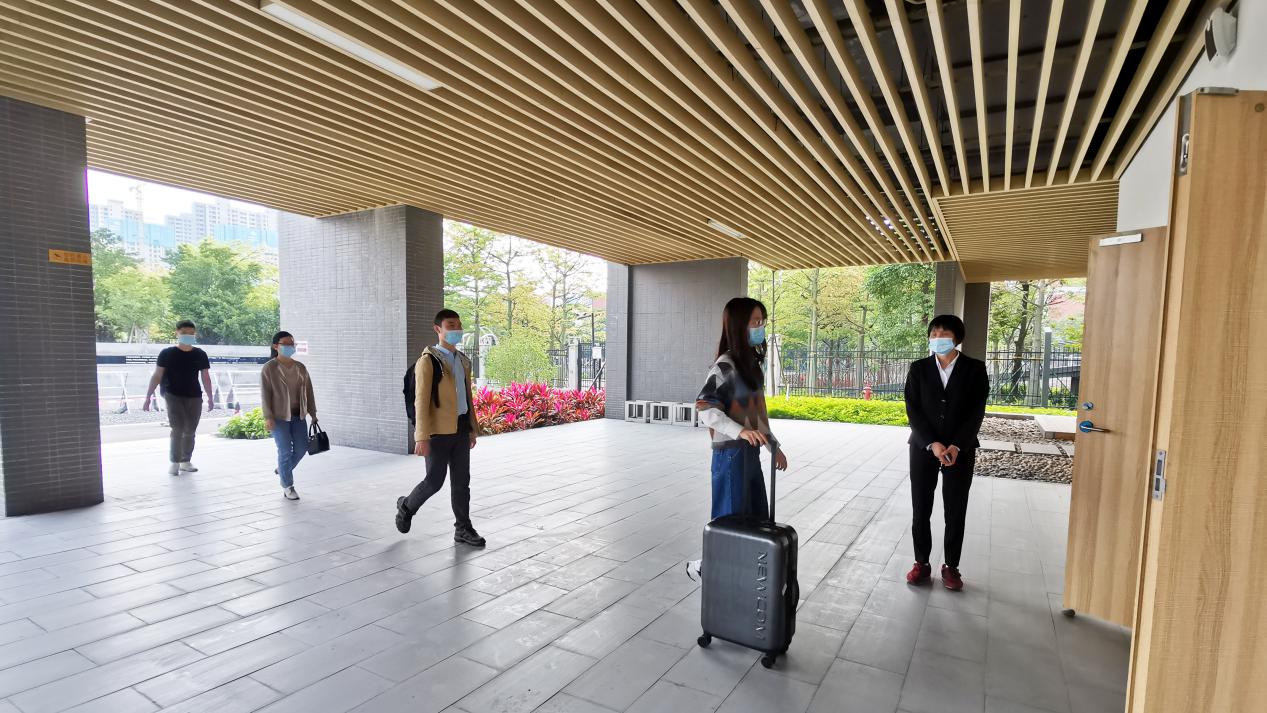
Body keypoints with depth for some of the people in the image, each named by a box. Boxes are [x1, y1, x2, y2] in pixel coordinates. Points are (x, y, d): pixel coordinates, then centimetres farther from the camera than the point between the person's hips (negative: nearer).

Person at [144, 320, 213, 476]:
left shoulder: (200, 355, 4)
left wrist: (210, 397, 10)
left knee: (190, 431, 8)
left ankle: (186, 461, 18)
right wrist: (148, 397, -5)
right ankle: (174, 463, 0)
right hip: (173, 396, -3)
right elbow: (157, 376, -1)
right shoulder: (167, 353, -3)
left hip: (194, 397, 3)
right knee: (178, 429, -11)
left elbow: (205, 377, 10)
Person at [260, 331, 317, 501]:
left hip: (298, 415, 5)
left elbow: (308, 391, 12)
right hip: (279, 416, -5)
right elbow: (265, 394, -9)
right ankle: (287, 486, 11)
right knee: (285, 451, -2)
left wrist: (313, 413, 11)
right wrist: (268, 417, -16)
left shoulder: (300, 367, 8)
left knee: (301, 448, 7)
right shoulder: (269, 368, -6)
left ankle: (282, 469, 36)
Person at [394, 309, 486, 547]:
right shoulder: (428, 361, -9)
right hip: (439, 430, -6)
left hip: (460, 429, 6)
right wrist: (422, 436, -18)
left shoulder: (463, 361, 13)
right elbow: (421, 401, -13)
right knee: (434, 481, 2)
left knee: (461, 481, 9)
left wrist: (473, 428, 15)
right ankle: (406, 506, 31)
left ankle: (463, 529, 19)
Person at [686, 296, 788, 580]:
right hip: (731, 453, -9)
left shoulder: (751, 364, 11)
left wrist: (774, 445, 21)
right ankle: (704, 565, 22)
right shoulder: (726, 366, -15)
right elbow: (704, 407, -24)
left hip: (751, 453, 9)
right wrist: (739, 431, -36)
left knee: (758, 519, 16)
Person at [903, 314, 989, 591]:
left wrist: (956, 446, -15)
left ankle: (951, 566, 21)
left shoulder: (975, 369, -1)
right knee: (920, 509, 5)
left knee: (956, 511, 7)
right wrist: (932, 444, -14)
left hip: (961, 450, -1)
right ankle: (921, 563, 18)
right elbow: (913, 410, -3)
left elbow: (976, 412, -5)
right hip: (924, 448, 1)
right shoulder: (918, 368, 1)